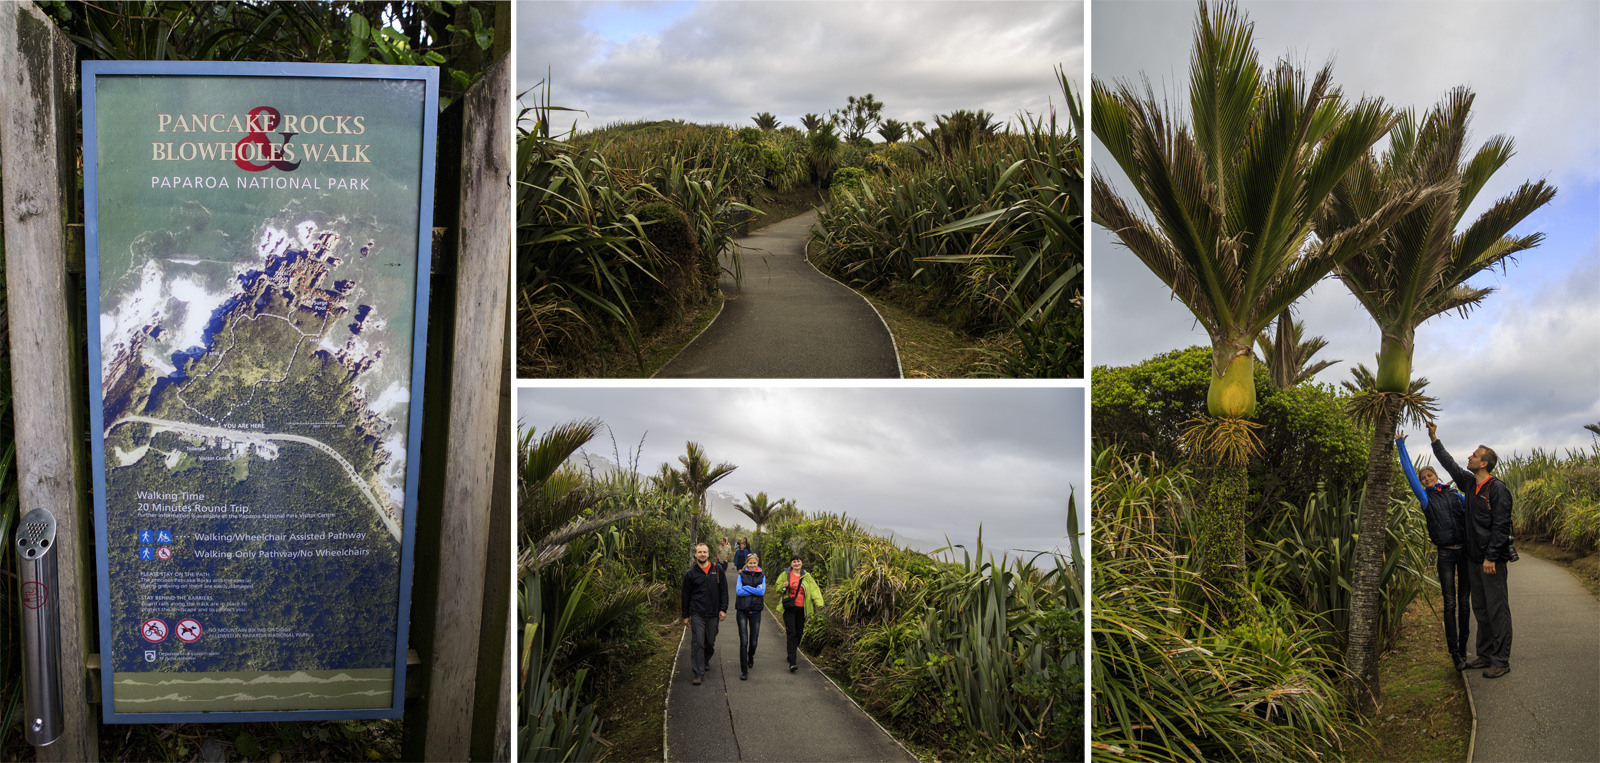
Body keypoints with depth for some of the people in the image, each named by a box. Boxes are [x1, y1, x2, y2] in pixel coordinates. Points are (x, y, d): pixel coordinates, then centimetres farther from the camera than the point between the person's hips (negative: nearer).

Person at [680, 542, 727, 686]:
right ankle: (698, 673, -5)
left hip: (713, 614, 2)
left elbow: (723, 590, 6)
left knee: (710, 642, 11)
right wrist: (685, 616, 7)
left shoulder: (717, 569, 3)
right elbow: (686, 595, 6)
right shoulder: (691, 573, 0)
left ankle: (705, 661, 39)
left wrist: (723, 609, -1)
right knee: (697, 643, -8)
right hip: (697, 614, -2)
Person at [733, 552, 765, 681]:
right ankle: (744, 670, -3)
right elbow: (739, 591, -8)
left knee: (754, 641, 6)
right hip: (742, 610, -1)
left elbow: (762, 591, -7)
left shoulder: (761, 576, 7)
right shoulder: (742, 575, 4)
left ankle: (750, 656, 41)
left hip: (755, 611, 1)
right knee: (744, 641, -8)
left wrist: (746, 588, -10)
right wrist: (755, 590, -10)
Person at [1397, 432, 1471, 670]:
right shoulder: (1426, 498, 7)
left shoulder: (1455, 495, 11)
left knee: (1464, 601, 5)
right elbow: (1409, 472, 5)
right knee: (1450, 604, -3)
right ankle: (1455, 653, 0)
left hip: (1464, 551, 2)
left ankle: (1463, 648, 14)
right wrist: (1400, 446, 5)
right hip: (1445, 554, -2)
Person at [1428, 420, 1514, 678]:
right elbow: (1450, 464, 25)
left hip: (1493, 560, -8)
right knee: (1480, 609, 13)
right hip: (1473, 558, 8)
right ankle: (1485, 655, 22)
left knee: (1497, 610, -4)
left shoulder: (1497, 489, -13)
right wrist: (1434, 439, 27)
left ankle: (1501, 661, -1)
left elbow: (1500, 526, -17)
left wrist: (1491, 557, -20)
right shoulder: (1470, 483, 10)